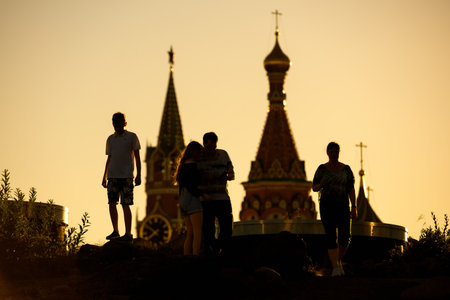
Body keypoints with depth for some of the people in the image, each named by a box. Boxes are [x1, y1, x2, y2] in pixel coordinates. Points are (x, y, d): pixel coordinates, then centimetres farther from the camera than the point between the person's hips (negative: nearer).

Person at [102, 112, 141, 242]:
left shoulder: (132, 137, 5)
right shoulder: (110, 139, 18)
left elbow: (137, 157, 2)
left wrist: (138, 175, -6)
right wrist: (104, 177, 17)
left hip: (126, 176, -5)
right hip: (113, 176, 5)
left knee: (125, 204, -7)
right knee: (112, 203, -2)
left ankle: (128, 234, -5)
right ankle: (115, 231, 7)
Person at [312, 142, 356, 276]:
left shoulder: (346, 169, 6)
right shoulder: (322, 168, 3)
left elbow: (351, 189, 5)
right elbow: (314, 188, 6)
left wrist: (354, 207, -3)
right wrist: (321, 184, -18)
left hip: (342, 206, 1)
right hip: (327, 206, -1)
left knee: (344, 237, -7)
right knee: (331, 237, -12)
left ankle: (338, 260, 21)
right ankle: (335, 268, -11)